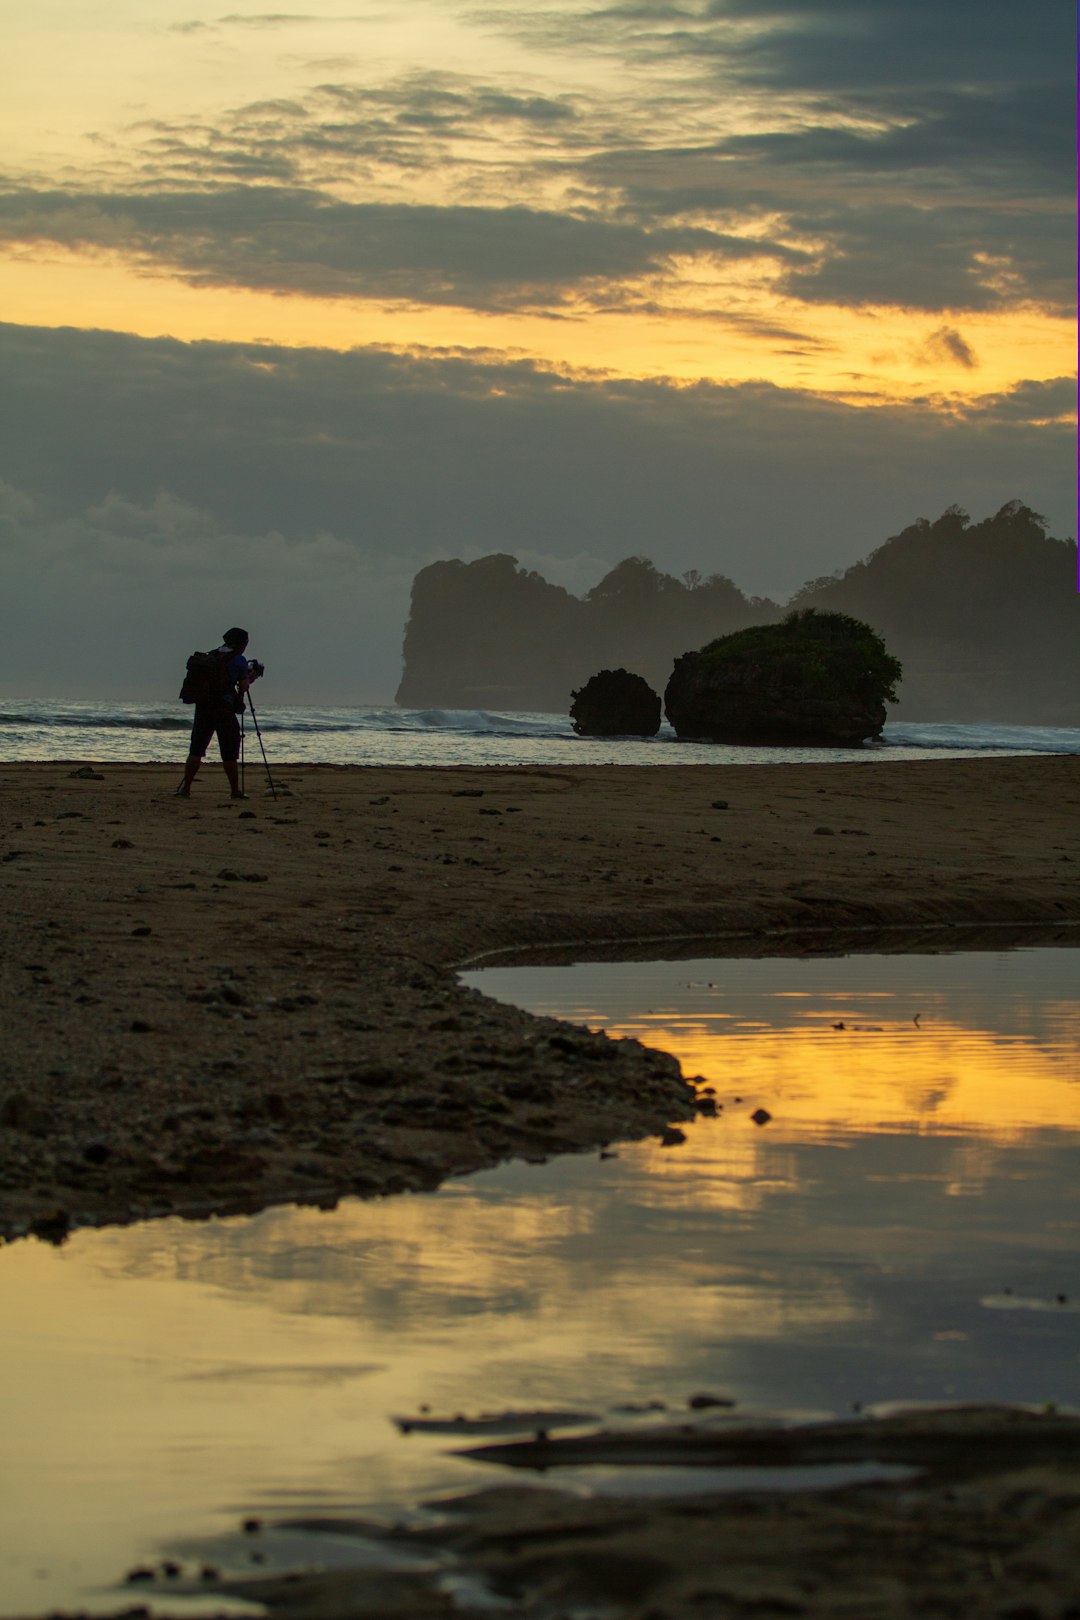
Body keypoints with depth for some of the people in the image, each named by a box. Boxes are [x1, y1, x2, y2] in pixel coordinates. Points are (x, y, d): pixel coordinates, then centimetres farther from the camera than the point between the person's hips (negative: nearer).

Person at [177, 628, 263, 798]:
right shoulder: (239, 660, -1)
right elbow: (243, 687, -1)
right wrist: (249, 678, 22)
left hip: (202, 707, 5)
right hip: (224, 709, -5)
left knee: (196, 750, 6)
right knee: (229, 753, 3)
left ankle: (185, 788, 0)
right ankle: (235, 790, 9)